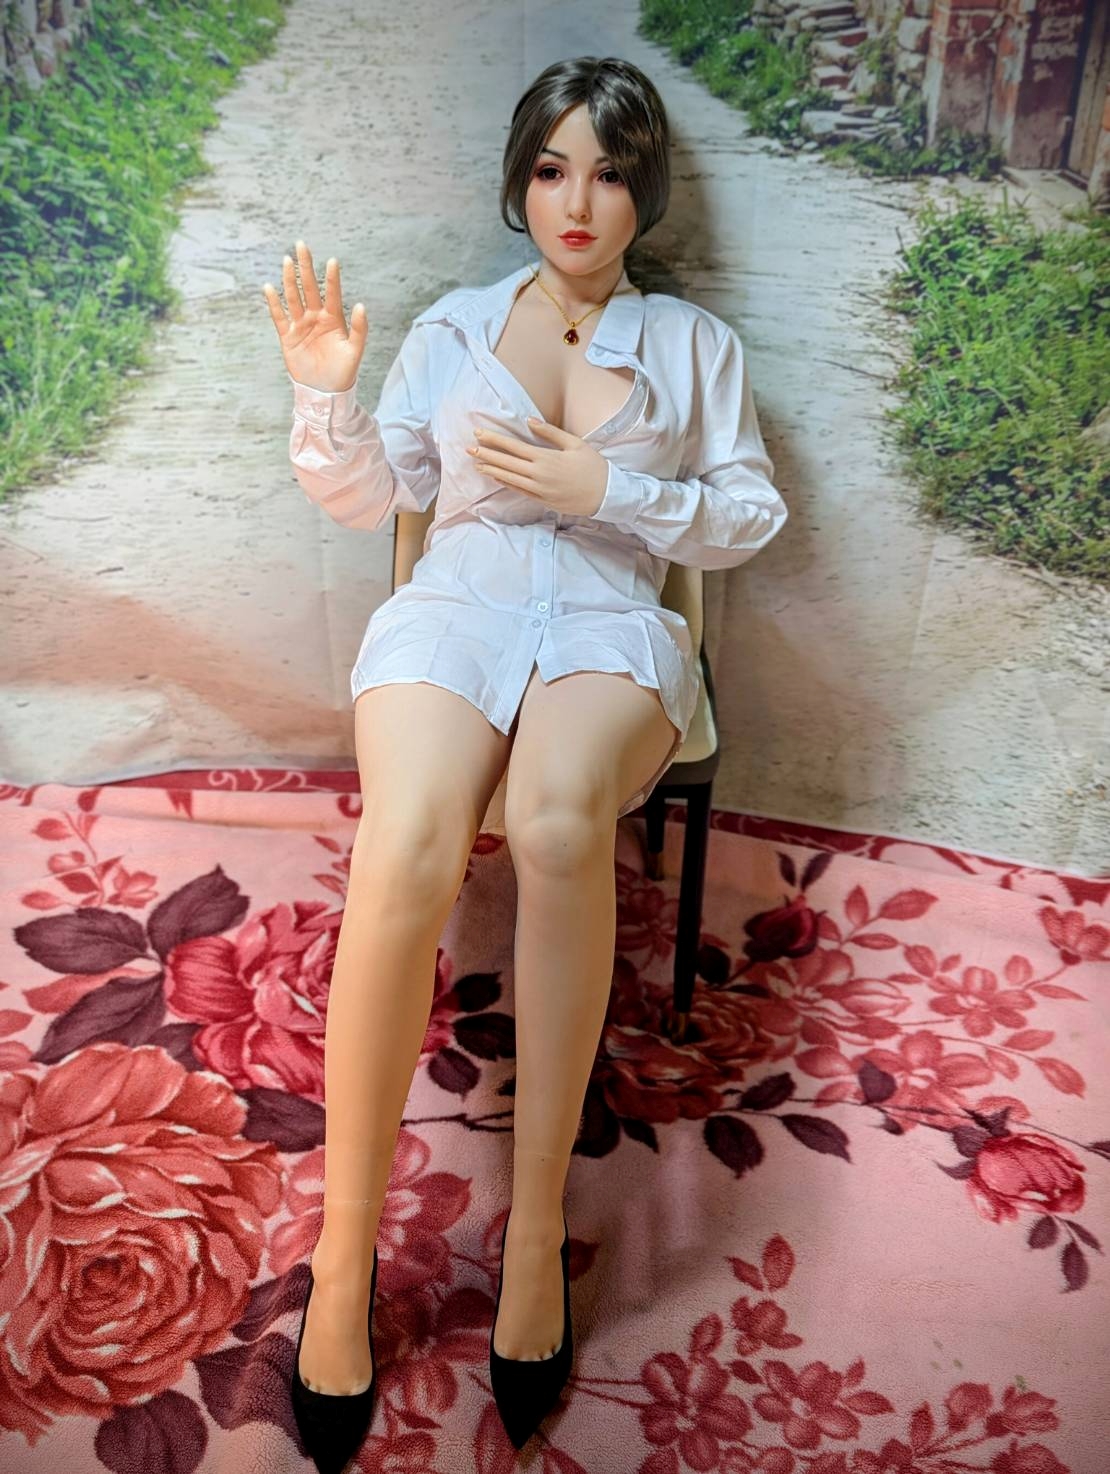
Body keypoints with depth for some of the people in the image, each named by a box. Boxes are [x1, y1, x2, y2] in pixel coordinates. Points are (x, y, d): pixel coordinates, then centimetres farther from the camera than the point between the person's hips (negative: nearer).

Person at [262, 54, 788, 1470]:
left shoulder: (693, 341, 19)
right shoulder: (452, 327, 21)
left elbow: (749, 514, 11)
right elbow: (368, 496, 17)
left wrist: (603, 486, -3)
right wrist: (325, 397, -2)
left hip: (612, 622, 0)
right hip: (455, 604, 1)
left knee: (558, 822, -38)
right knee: (408, 854, -34)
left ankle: (536, 1229, -25)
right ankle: (344, 1257, -21)